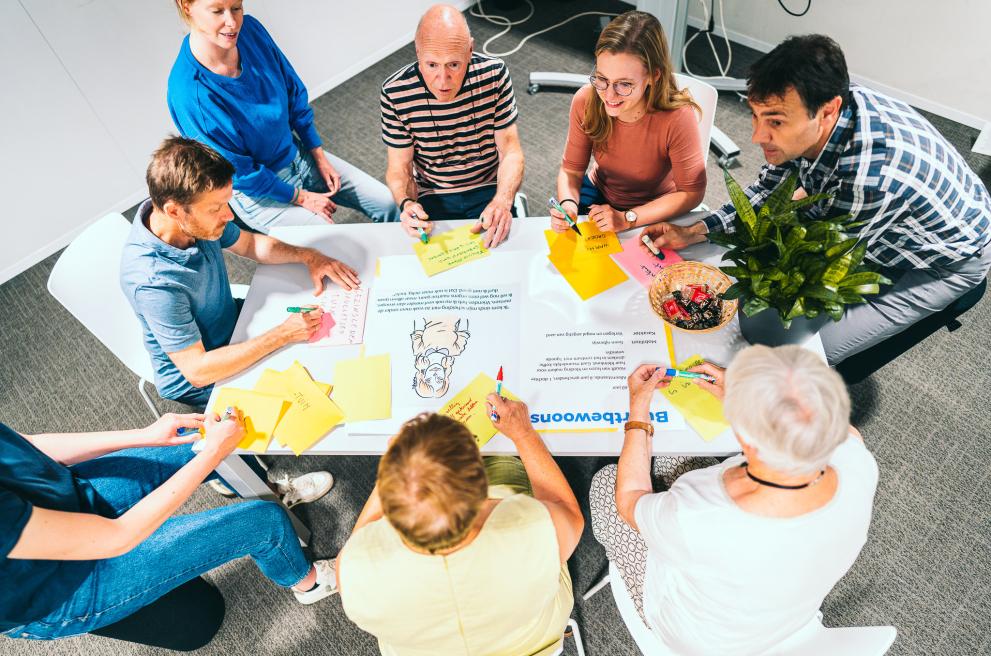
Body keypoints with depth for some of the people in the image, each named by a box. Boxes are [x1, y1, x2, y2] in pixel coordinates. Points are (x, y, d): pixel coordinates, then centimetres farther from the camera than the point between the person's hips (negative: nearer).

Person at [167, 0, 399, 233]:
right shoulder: (188, 92, -29)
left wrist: (320, 157, 2)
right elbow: (239, 172, -20)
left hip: (298, 155, 6)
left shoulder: (250, 29, -12)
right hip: (256, 192, -6)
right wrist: (301, 198, -12)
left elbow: (295, 94, 2)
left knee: (388, 203, 3)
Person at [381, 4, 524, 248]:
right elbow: (399, 168, -7)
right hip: (432, 198, 0)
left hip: (489, 189, 0)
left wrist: (502, 202, -29)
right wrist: (406, 204, -30)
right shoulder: (395, 93, -17)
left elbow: (510, 151, -10)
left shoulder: (494, 74, -14)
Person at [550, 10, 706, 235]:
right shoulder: (585, 101, -20)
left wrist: (627, 219, -30)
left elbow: (691, 192, -20)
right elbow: (571, 169, -8)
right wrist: (568, 204, -30)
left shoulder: (677, 118, -30)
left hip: (654, 213, -3)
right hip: (598, 193, 3)